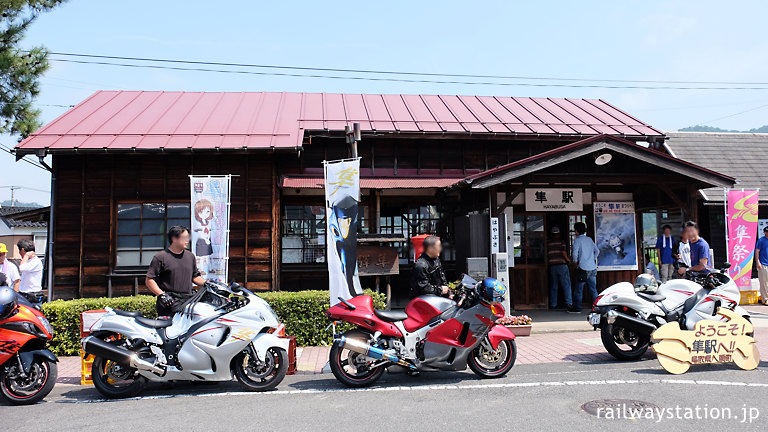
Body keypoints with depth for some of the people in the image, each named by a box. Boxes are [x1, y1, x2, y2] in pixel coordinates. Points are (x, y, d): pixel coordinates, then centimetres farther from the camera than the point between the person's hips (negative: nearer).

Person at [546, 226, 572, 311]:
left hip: (552, 266, 4)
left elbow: (546, 256, 7)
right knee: (566, 285, -1)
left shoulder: (548, 243, 8)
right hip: (562, 265, -4)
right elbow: (564, 253, -11)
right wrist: (568, 259, 5)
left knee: (553, 286, 9)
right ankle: (568, 303, -9)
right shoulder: (561, 242, -2)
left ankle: (553, 304, 10)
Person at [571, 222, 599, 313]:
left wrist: (576, 261, 0)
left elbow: (575, 253, -16)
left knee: (579, 289, 2)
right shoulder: (589, 239, 13)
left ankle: (577, 308, 5)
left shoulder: (577, 240, -6)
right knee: (593, 289, 9)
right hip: (592, 268, 6)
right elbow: (597, 251, 17)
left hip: (583, 268, -6)